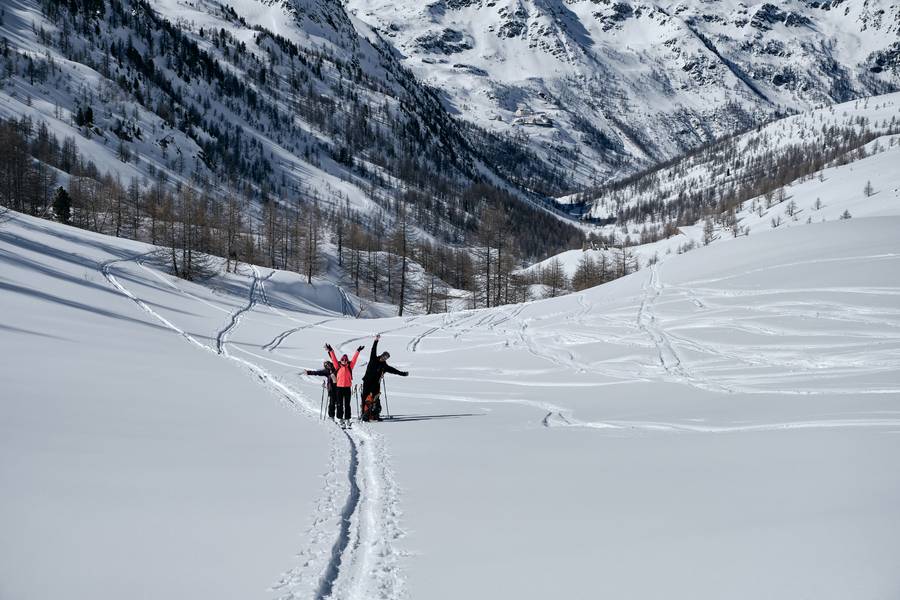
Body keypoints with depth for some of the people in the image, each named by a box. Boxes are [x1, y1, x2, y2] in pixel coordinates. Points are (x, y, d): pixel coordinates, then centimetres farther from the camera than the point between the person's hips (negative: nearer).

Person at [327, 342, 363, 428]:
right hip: (339, 387, 0)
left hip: (347, 387, 0)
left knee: (347, 405, 3)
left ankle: (347, 419, 7)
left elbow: (354, 359, 6)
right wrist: (330, 351, -2)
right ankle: (340, 419, 11)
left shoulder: (349, 367, 7)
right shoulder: (338, 367, 5)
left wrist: (358, 351, 3)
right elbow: (334, 359, 3)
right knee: (339, 404, 4)